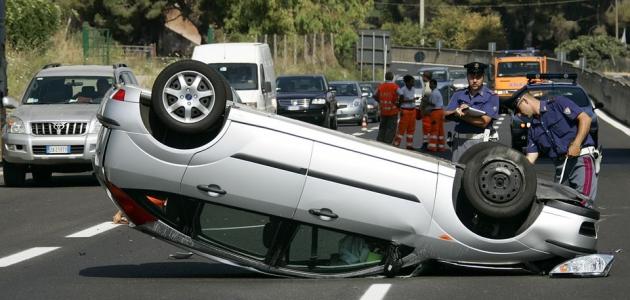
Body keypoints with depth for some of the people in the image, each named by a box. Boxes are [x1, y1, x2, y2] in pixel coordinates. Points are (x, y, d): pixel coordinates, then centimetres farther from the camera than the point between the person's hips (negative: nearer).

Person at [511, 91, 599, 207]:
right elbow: (530, 158, 14)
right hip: (560, 166, 8)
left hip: (581, 158, -7)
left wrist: (576, 144, -18)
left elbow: (585, 118, -8)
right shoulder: (533, 129, 19)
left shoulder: (557, 103, -1)